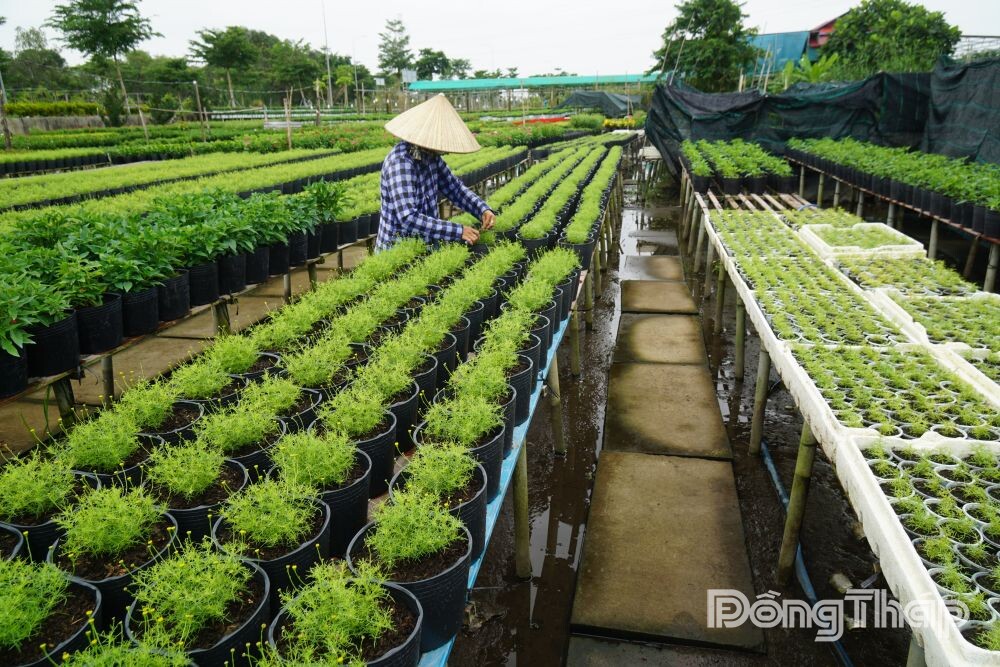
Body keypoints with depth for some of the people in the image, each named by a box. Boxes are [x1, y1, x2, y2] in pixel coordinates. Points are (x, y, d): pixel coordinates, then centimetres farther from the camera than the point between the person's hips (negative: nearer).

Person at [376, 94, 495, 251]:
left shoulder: (429, 154, 1)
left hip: (423, 245, 7)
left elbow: (454, 188, 11)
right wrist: (458, 231, -28)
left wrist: (483, 209, -5)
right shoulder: (401, 161, -22)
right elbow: (409, 219, -29)